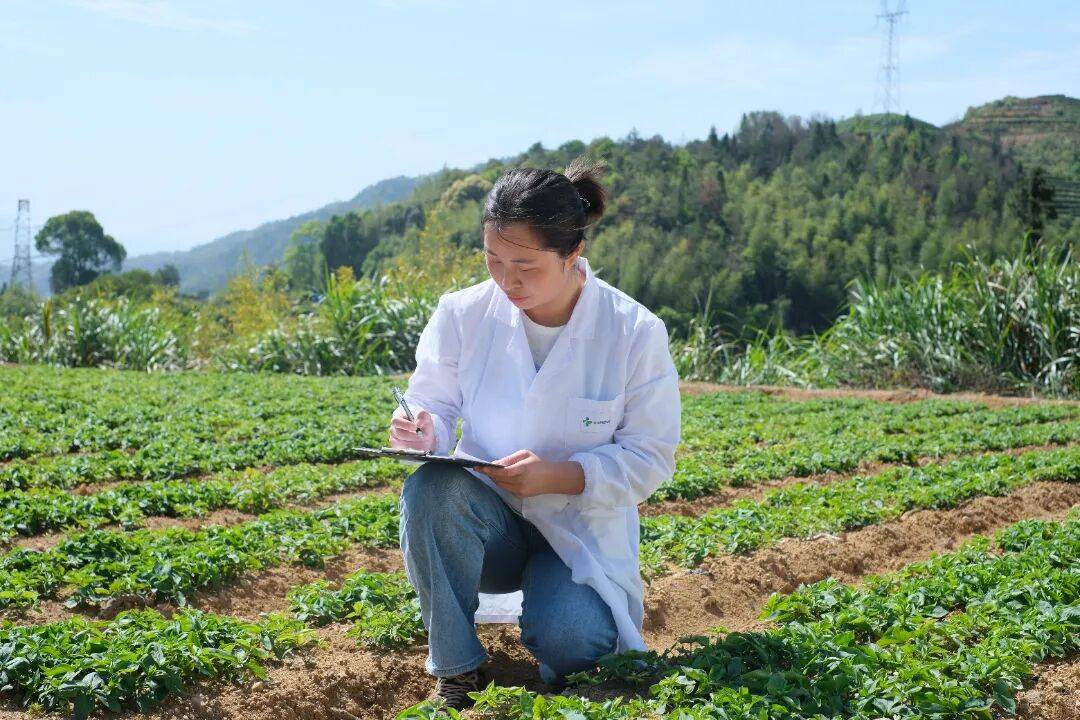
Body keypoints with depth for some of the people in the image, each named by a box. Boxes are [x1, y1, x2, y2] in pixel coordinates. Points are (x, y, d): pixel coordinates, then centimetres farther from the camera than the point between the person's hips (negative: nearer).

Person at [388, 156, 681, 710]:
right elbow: (435, 406, 1)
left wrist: (558, 475, -25)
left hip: (580, 531, -2)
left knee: (567, 642, -31)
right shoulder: (463, 315, -8)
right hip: (487, 519, 2)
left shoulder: (635, 332, -12)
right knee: (431, 486, -33)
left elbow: (650, 459, -9)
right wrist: (423, 432, -25)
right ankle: (456, 671, -14)